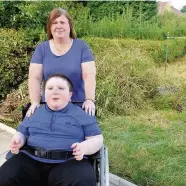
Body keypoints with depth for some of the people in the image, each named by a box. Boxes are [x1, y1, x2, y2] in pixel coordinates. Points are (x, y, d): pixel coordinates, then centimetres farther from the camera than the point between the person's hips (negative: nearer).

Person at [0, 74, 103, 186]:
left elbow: (97, 139, 8)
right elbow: (22, 133, 27)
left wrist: (84, 147, -15)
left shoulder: (83, 114, 10)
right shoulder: (34, 112, 21)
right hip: (31, 159, 3)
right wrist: (18, 140, 2)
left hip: (69, 162, -3)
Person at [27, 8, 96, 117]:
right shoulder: (41, 48, 3)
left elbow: (89, 76, -9)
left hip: (78, 106, -1)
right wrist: (35, 102, -16)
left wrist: (90, 100, -23)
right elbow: (34, 78, -3)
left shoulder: (81, 47, -1)